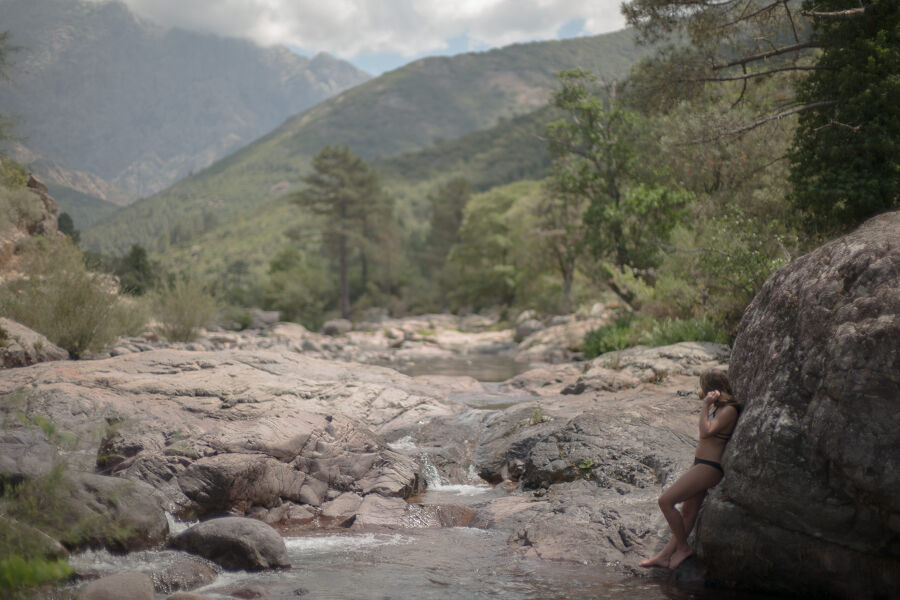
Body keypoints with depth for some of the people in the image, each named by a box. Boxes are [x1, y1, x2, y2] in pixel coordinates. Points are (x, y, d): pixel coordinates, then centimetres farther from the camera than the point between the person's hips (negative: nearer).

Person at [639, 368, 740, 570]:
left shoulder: (728, 410, -17)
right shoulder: (717, 407, 12)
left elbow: (706, 432, -30)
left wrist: (706, 405, -23)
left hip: (709, 468, -10)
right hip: (700, 464, 10)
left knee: (665, 500, -11)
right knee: (688, 511, 12)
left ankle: (682, 547, 1)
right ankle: (666, 555, 17)